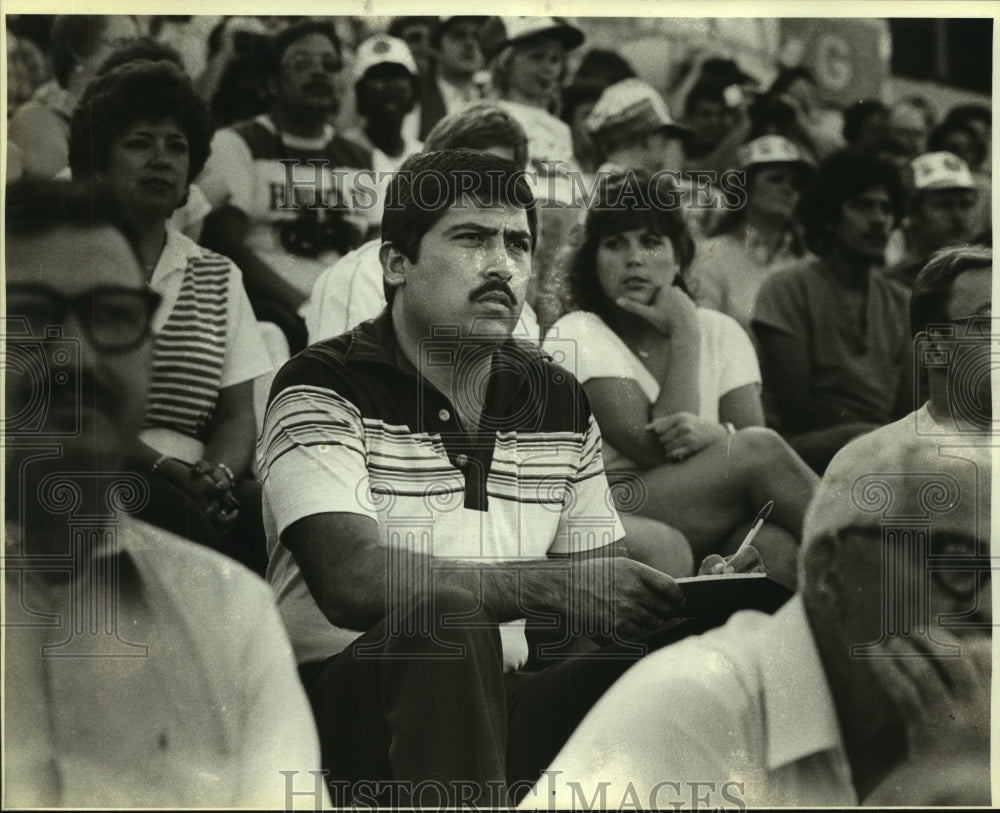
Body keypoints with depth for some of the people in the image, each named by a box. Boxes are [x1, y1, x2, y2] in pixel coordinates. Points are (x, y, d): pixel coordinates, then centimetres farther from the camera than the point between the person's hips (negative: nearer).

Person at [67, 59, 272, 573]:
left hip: (194, 486, 3)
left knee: (261, 508, -30)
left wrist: (216, 474, -11)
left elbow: (237, 415, 13)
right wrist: (166, 468, -18)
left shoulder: (219, 277, 20)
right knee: (176, 514, -35)